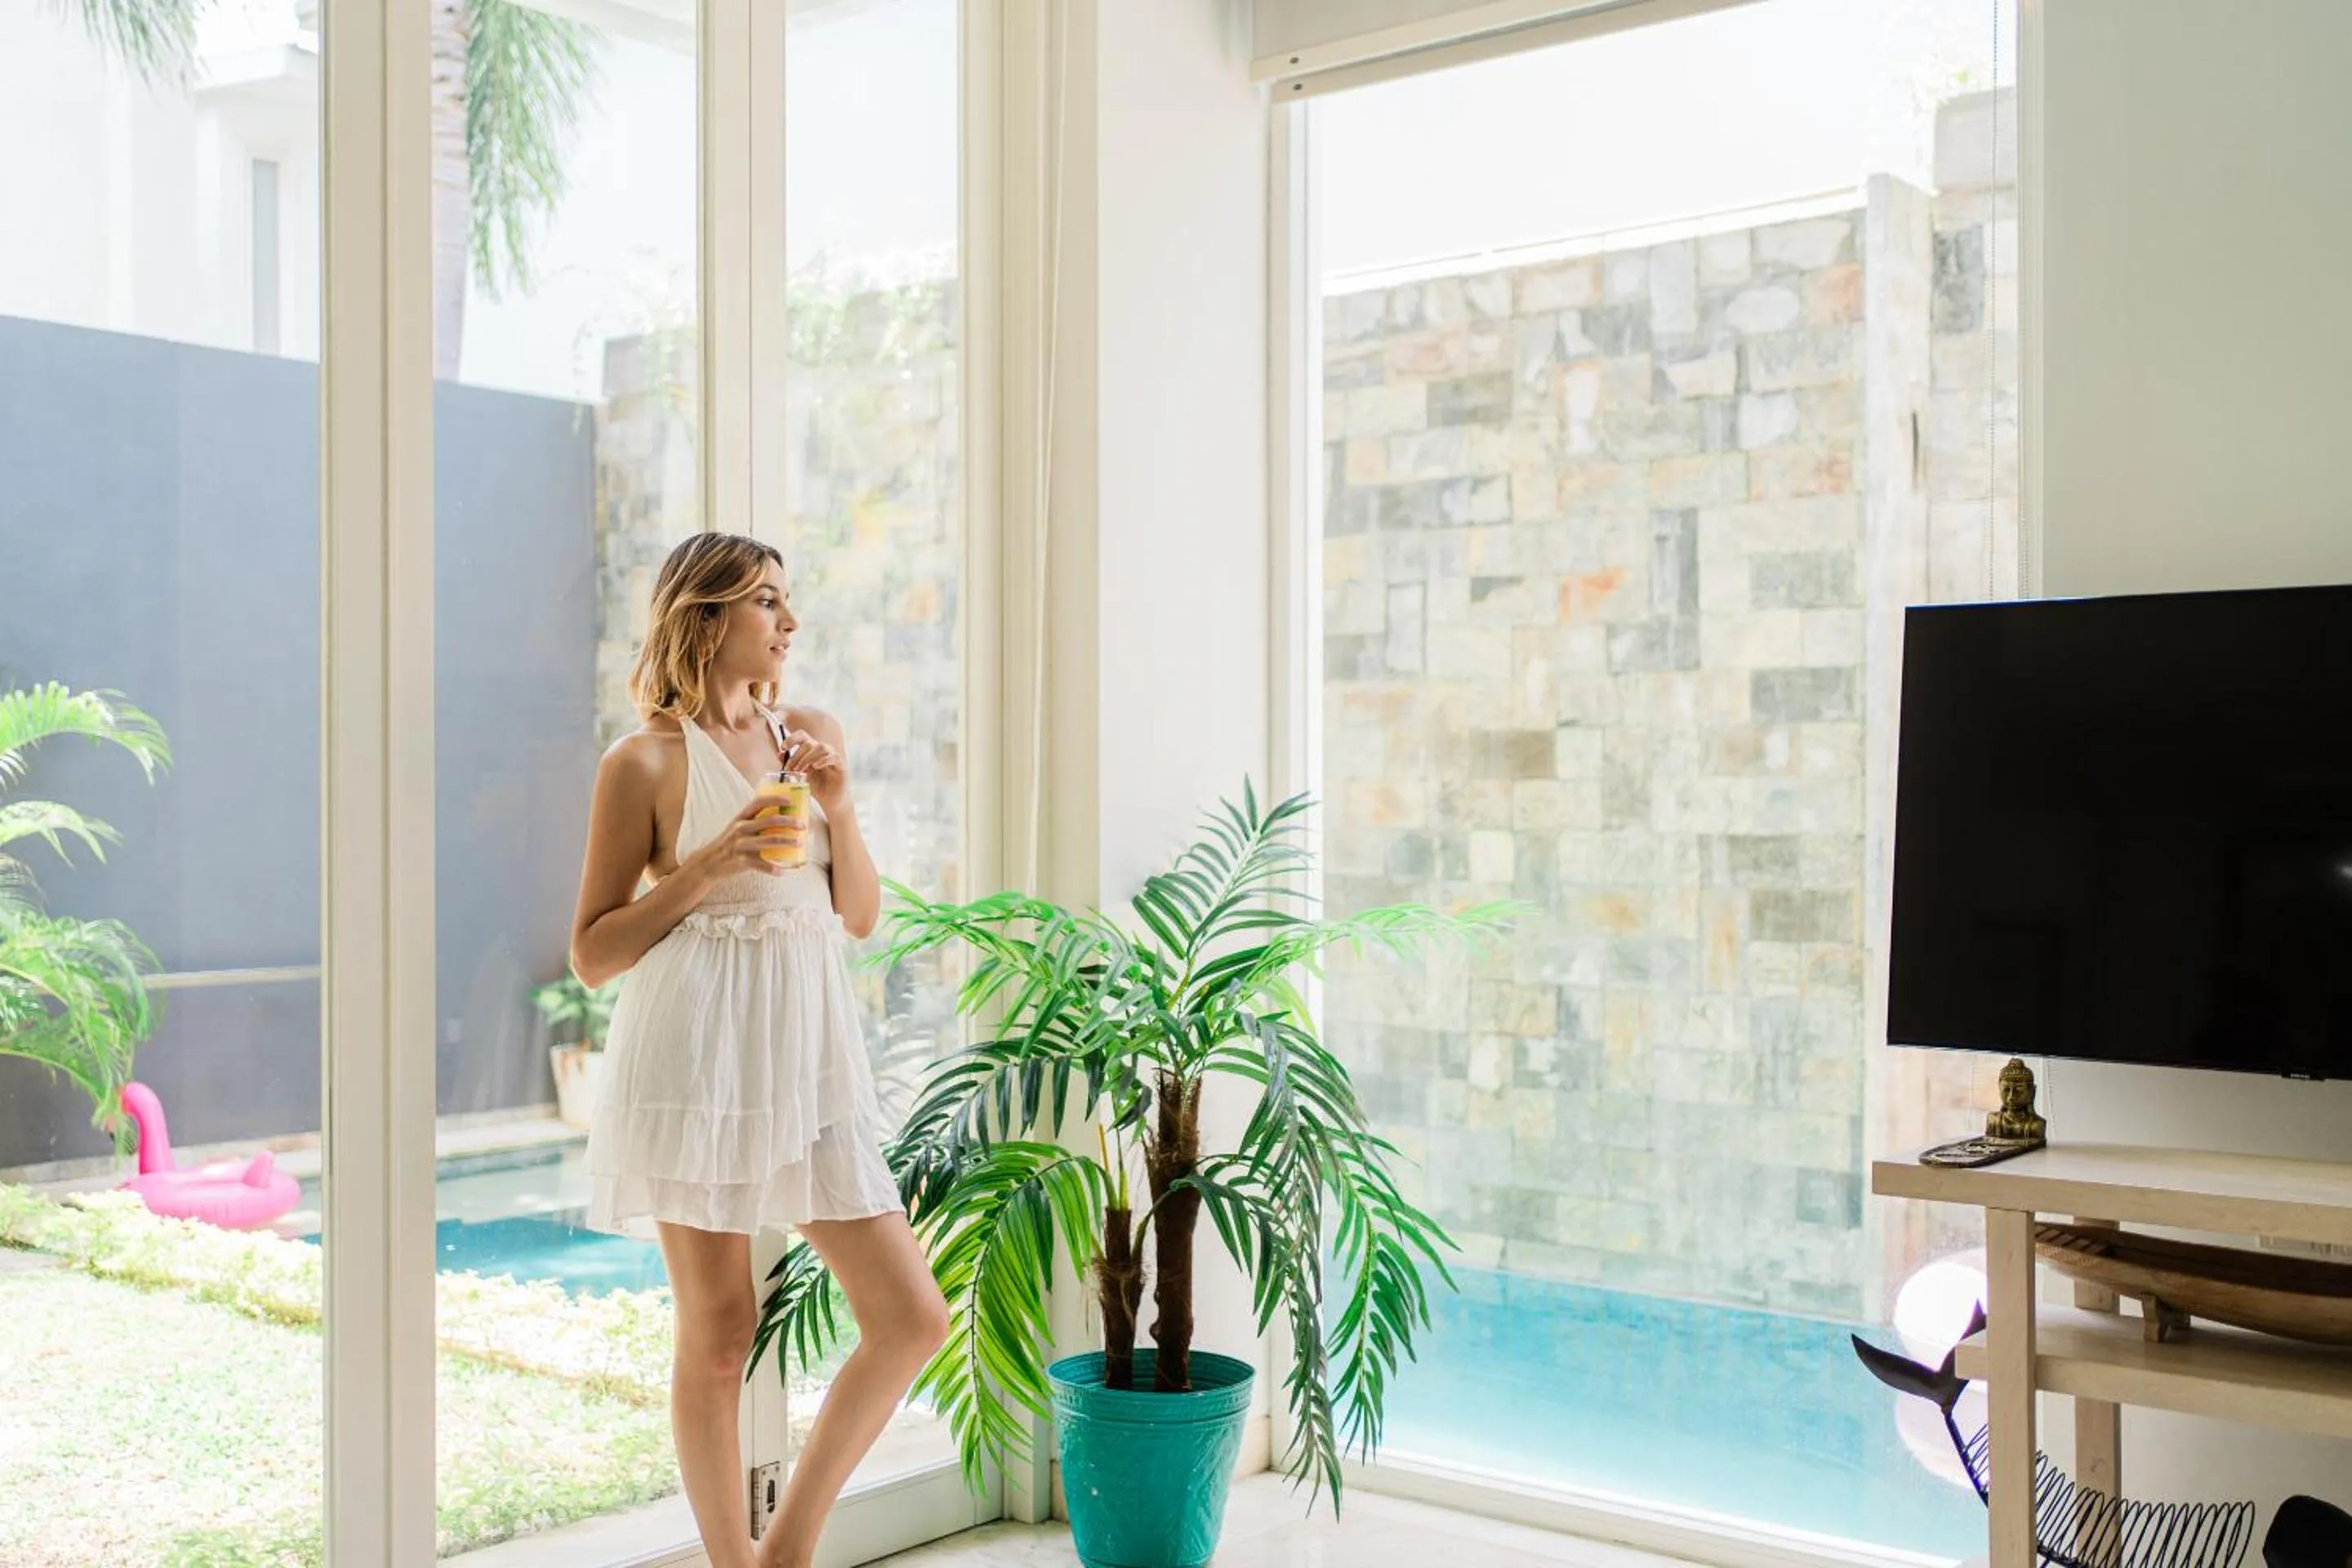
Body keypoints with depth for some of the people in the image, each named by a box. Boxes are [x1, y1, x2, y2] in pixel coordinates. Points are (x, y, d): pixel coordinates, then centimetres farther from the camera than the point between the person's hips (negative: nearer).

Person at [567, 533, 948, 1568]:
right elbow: (592, 953, -1)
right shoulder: (645, 762, -2)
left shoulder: (811, 735, 13)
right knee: (718, 1330, 2)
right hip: (696, 1053, -5)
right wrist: (703, 869, -13)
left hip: (809, 1053, 6)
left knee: (912, 1315, 1)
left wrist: (839, 808, 0)